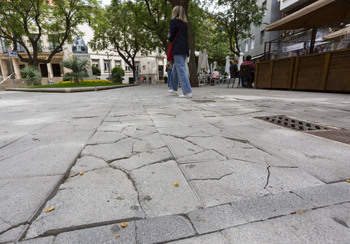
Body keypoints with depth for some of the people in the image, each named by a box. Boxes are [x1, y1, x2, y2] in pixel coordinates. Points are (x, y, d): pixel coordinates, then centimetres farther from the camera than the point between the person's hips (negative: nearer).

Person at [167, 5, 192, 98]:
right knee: (175, 68, 17)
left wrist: (168, 36, 16)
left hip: (177, 49, -7)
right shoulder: (184, 23, 21)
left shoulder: (173, 21, 1)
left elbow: (171, 37, -5)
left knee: (181, 69, -12)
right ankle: (174, 89, 25)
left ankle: (187, 92, -18)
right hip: (185, 49, 7)